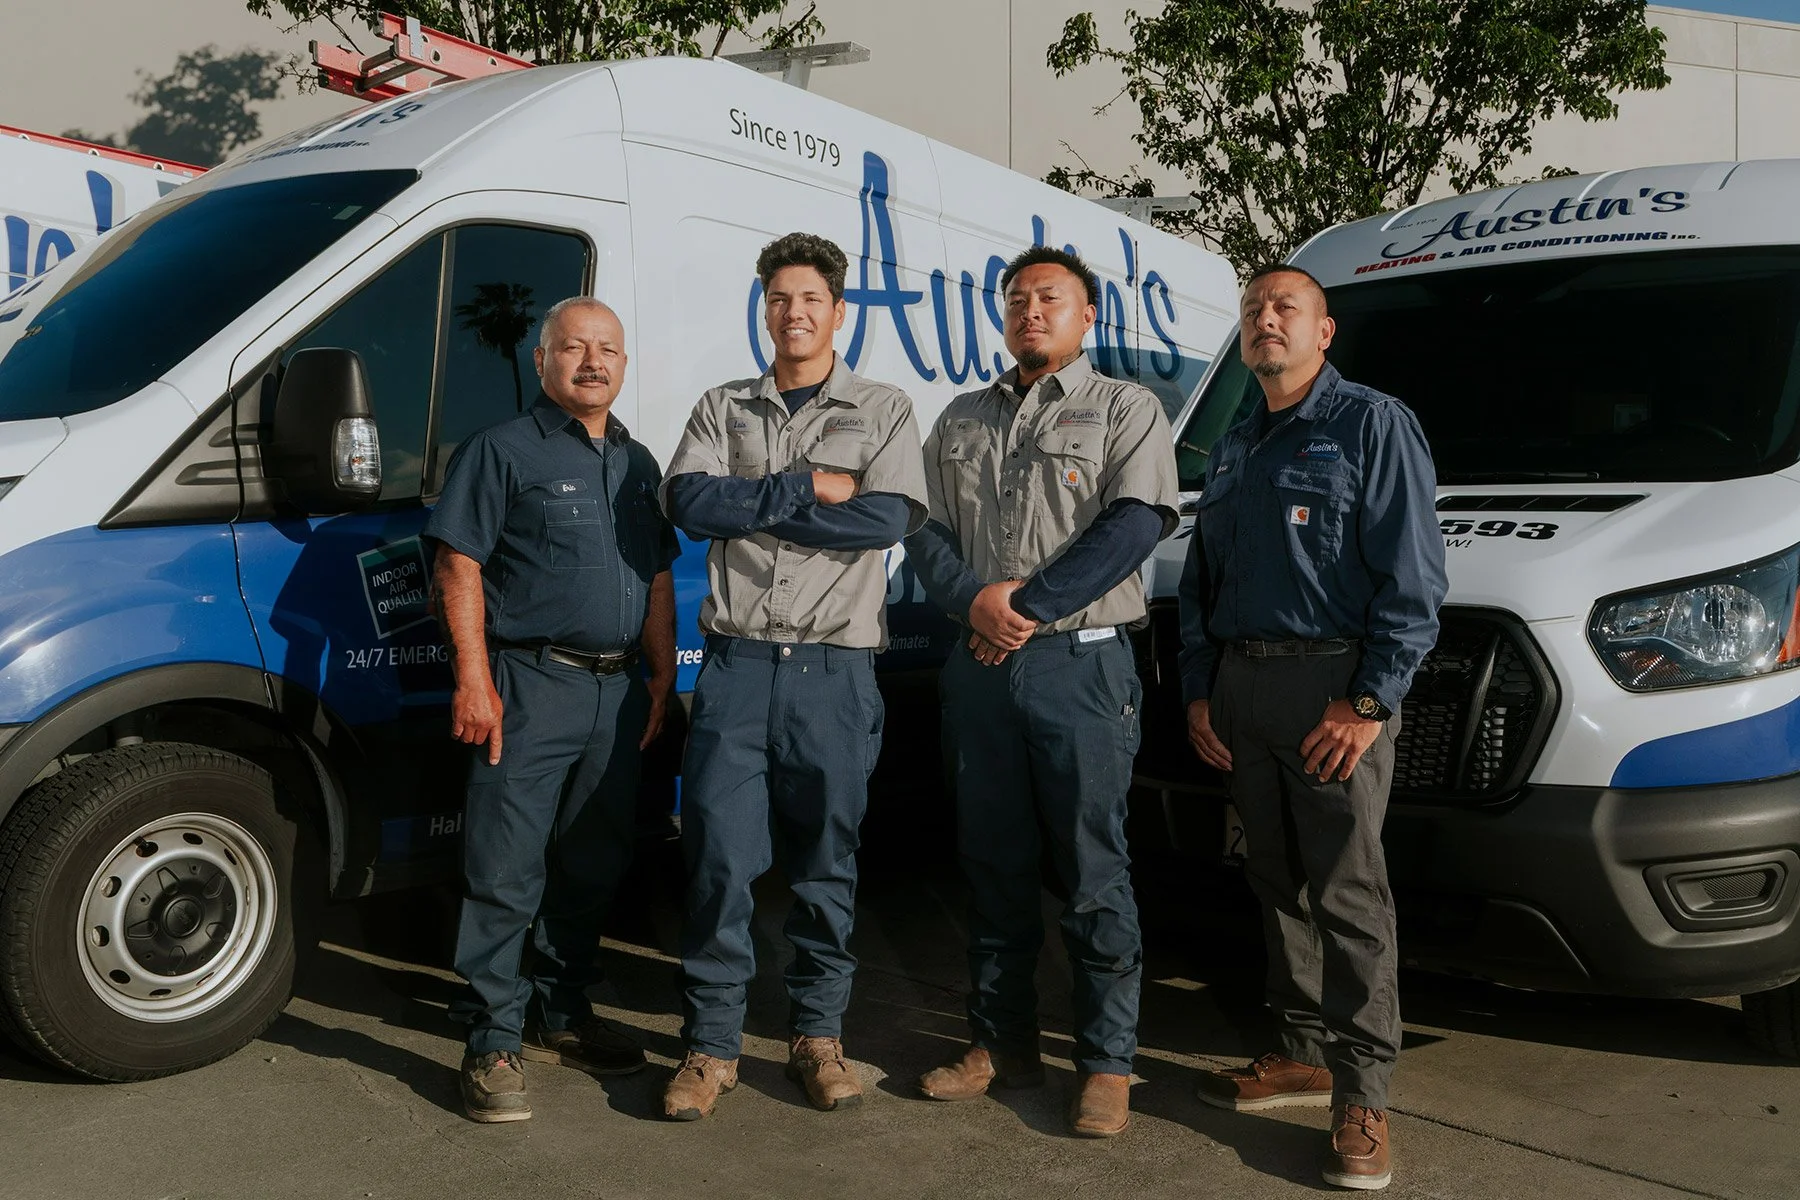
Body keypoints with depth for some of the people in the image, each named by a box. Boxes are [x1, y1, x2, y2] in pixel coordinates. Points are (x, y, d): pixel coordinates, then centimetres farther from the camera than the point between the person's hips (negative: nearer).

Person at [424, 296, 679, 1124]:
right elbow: (459, 567, -8)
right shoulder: (503, 450, -2)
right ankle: (492, 1044, 3)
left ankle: (560, 1016, 28)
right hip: (531, 685, -7)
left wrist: (662, 679, 12)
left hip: (618, 691, 7)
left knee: (591, 867, 14)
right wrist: (473, 679, -15)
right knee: (506, 872, -6)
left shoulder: (637, 463, 17)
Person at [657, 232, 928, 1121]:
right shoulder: (722, 409, 13)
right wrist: (806, 487, -9)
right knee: (718, 858, -1)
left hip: (835, 670, -1)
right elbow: (689, 501, -5)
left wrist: (745, 502, -7)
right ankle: (711, 1046, 11)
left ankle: (818, 1036, 22)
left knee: (825, 863, 8)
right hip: (736, 664, 1)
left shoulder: (882, 411, 8)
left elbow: (886, 519, -9)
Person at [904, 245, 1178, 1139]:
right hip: (980, 666, 5)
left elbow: (1135, 524, -8)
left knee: (1093, 871, -2)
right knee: (993, 864, 10)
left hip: (1080, 663, -4)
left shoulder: (1125, 409, 5)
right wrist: (975, 599, -10)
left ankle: (1107, 1063, 7)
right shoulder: (961, 420, 18)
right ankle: (1001, 1043, 22)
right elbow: (926, 531, 11)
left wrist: (1030, 605, -14)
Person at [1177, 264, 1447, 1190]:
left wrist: (1370, 701, -16)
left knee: (1347, 890, -6)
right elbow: (1200, 581, 22)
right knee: (1278, 881, 11)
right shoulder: (1230, 451, 19)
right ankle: (1303, 1054, 22)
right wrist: (1198, 690, 12)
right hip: (1241, 688, 7)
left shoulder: (1371, 425, -3)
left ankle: (1361, 1094, 0)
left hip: (1331, 686, -7)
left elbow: (1411, 576, -10)